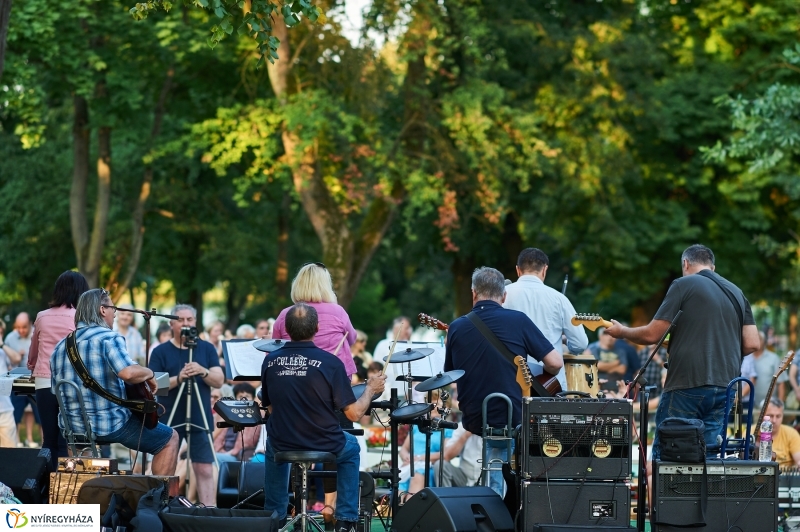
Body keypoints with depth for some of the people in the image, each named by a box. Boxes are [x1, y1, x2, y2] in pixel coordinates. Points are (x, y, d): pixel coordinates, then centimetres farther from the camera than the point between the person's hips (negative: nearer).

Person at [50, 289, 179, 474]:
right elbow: (127, 372, -31)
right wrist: (150, 374, -12)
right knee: (169, 440, 10)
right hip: (110, 424, -7)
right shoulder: (108, 338, -13)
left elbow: (57, 390, 20)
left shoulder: (61, 346, 9)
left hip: (72, 428, 7)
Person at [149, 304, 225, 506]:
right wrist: (178, 378, -21)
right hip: (169, 420, -1)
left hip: (200, 420, 1)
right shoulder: (160, 352, 2)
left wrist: (203, 372, -19)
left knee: (205, 470, -4)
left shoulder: (207, 349, 8)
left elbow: (219, 381, 1)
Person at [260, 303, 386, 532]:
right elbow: (354, 413, -13)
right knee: (351, 447, 32)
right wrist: (370, 390, 5)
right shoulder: (330, 363, -15)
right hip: (325, 446, -2)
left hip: (282, 446, 2)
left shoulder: (270, 361, -5)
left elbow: (270, 408, 8)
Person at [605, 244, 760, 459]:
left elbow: (652, 335, -5)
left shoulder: (683, 285, -1)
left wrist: (621, 332, 13)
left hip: (687, 385, -5)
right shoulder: (737, 293, 15)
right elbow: (752, 344, 8)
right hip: (725, 387, 5)